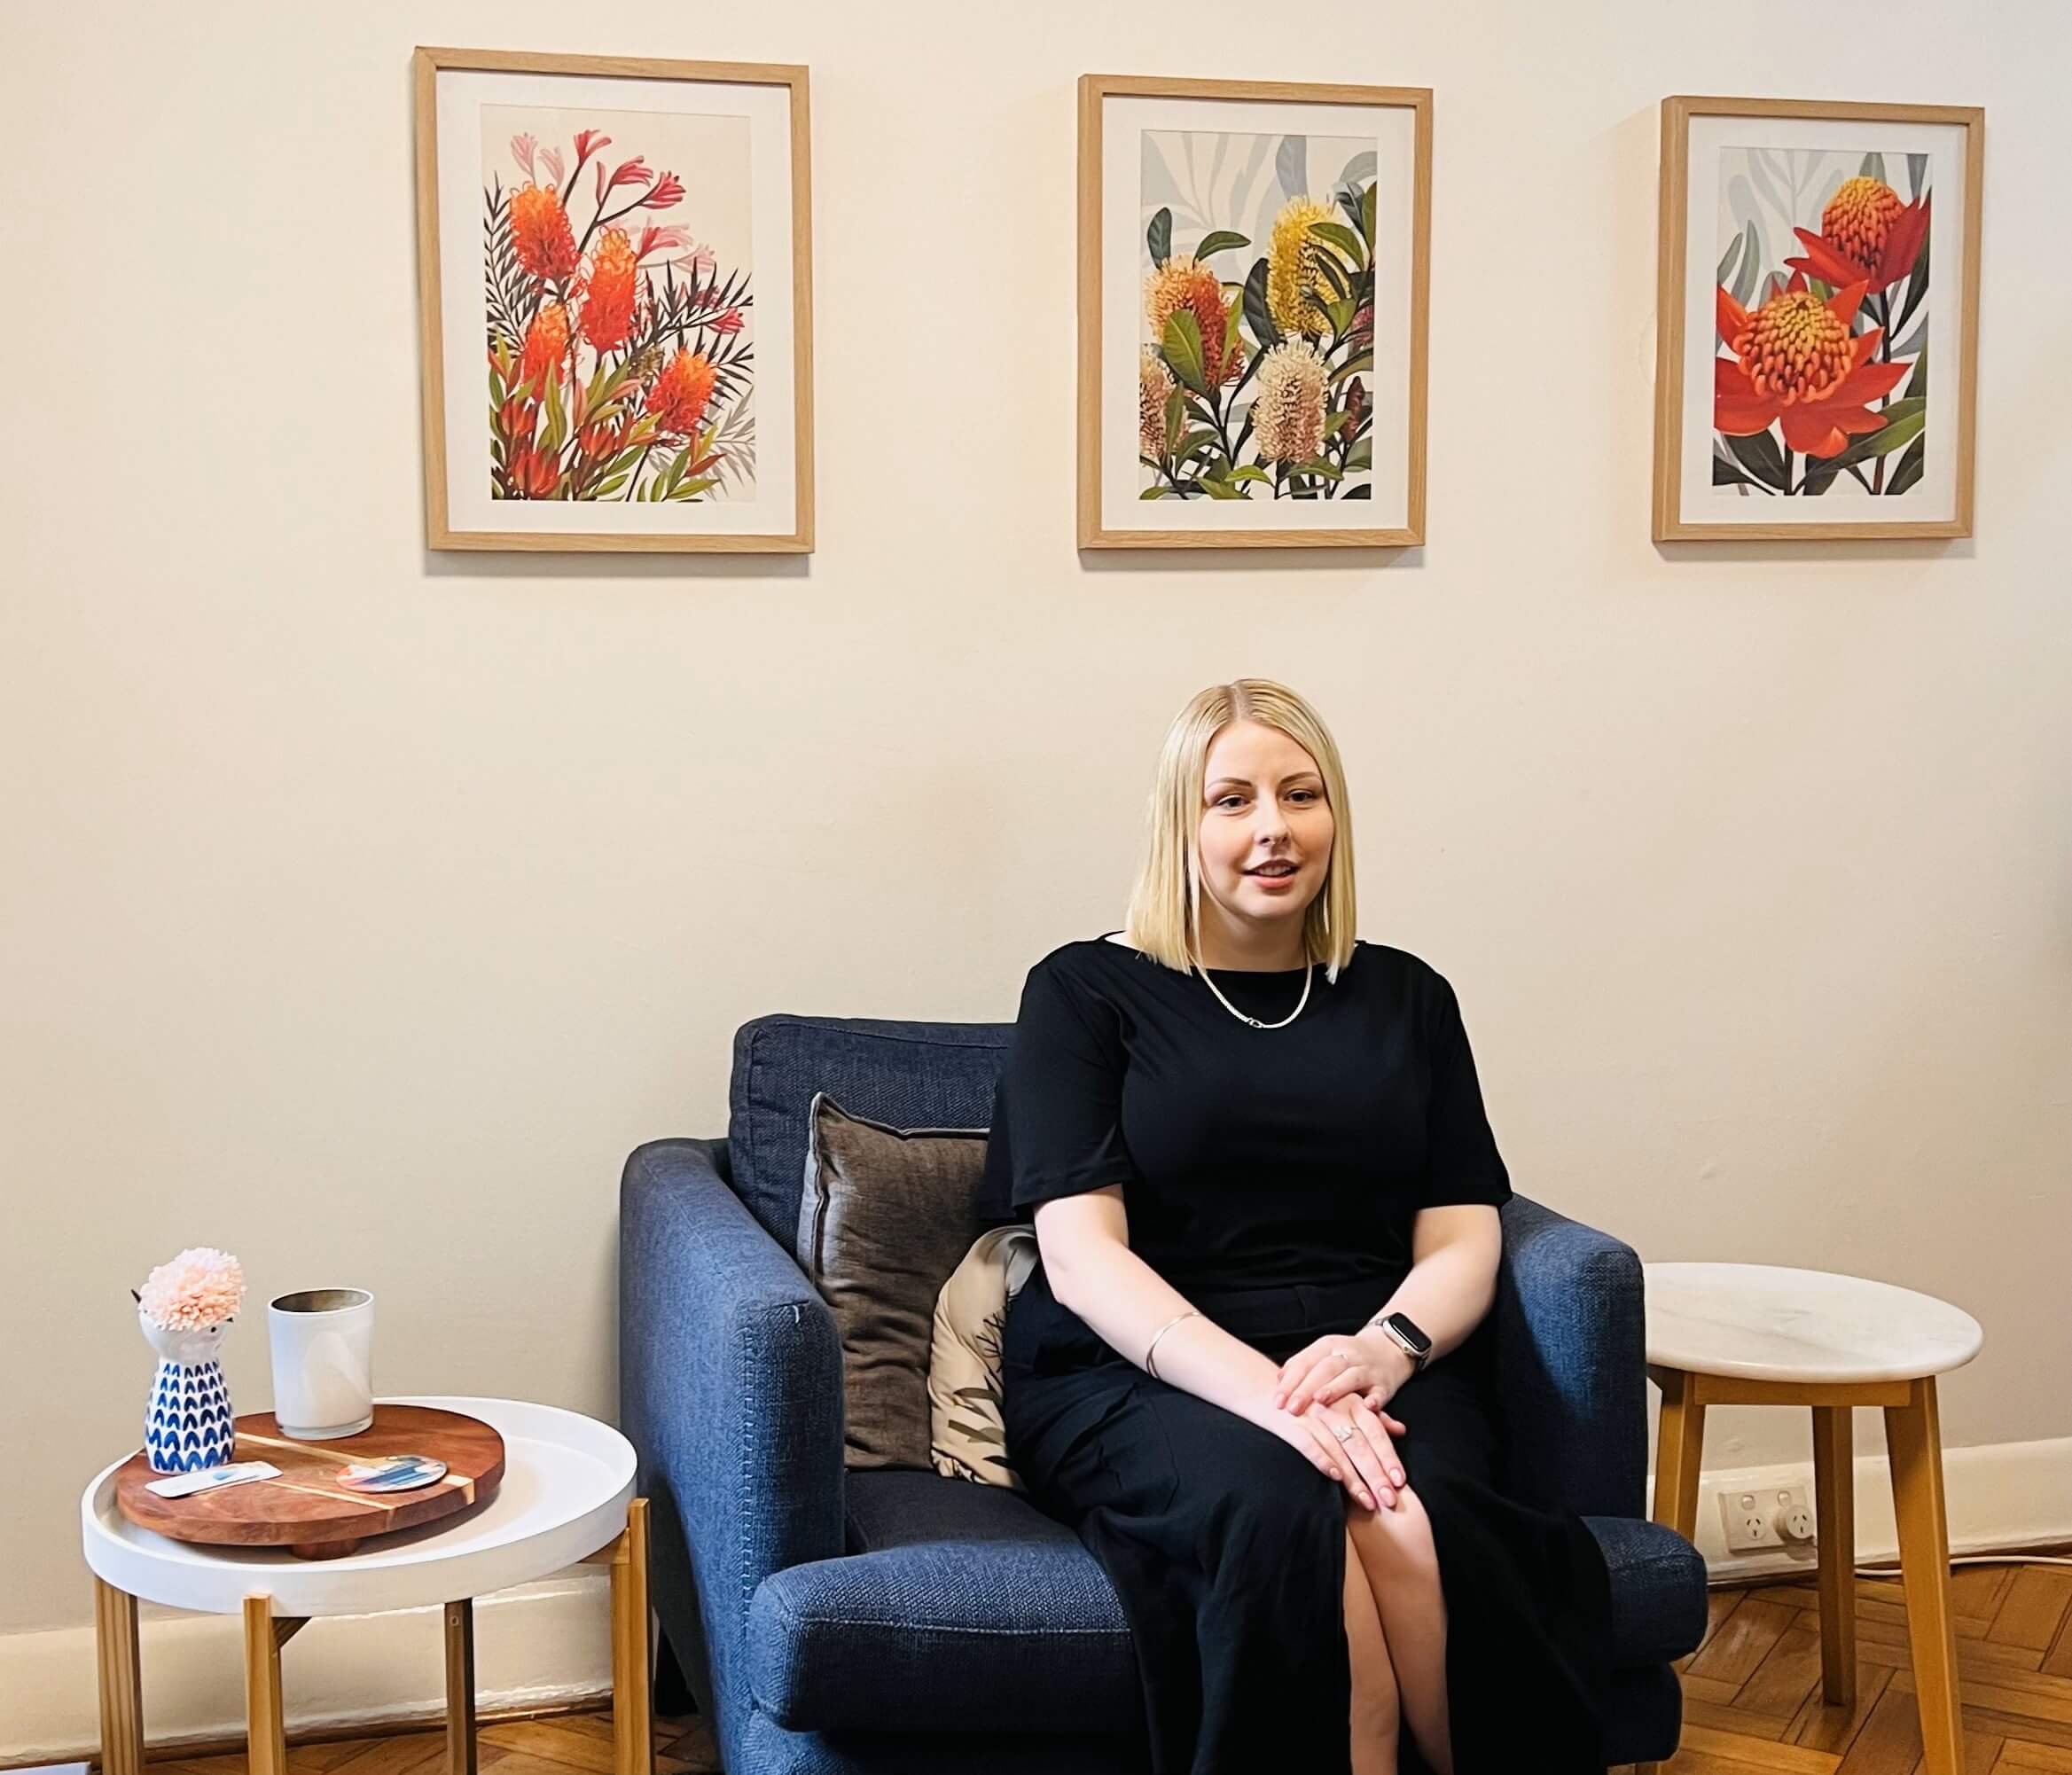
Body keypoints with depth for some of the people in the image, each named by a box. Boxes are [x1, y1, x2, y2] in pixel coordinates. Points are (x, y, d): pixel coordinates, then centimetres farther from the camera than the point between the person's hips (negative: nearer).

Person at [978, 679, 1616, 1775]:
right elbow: (1080, 1257, -5)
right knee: (1282, 1519, -36)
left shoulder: (1404, 997, 17)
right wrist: (1263, 1389, -22)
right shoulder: (1086, 990, 6)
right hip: (1140, 1375, -2)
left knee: (1407, 1533, -34)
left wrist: (1385, 1350, -14)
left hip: (1380, 1371, 2)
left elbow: (1461, 1242, 10)